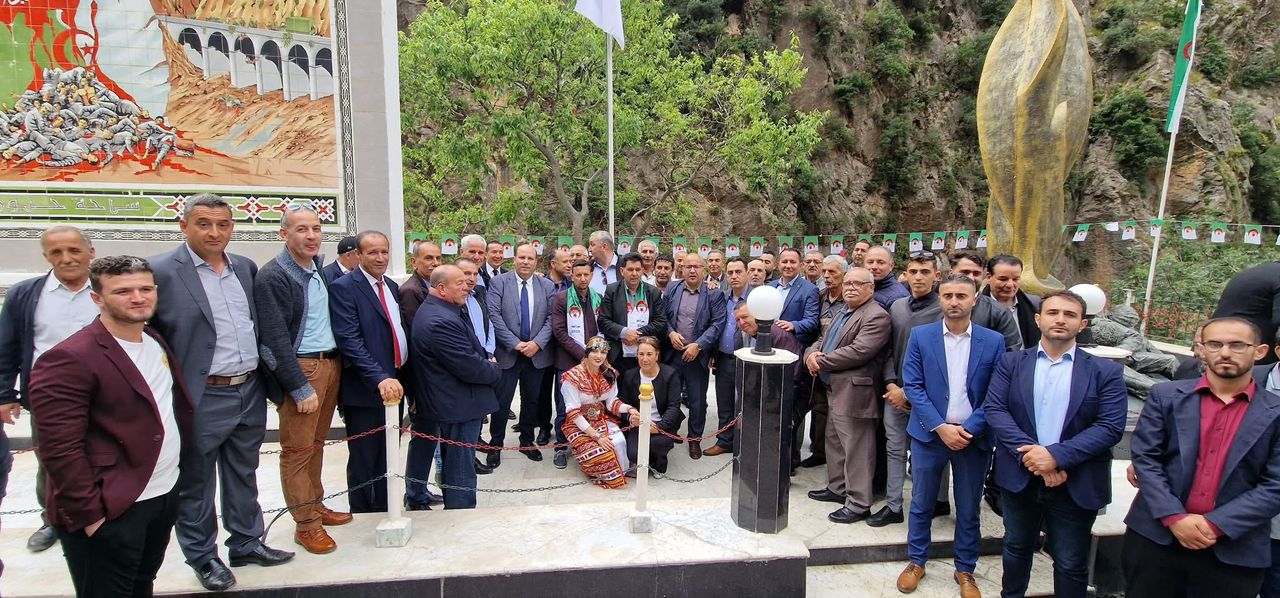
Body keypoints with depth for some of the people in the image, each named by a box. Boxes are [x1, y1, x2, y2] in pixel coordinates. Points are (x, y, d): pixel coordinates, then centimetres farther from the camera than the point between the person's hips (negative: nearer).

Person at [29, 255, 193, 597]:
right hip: (109, 512, -7)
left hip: (166, 497, 7)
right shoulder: (69, 360, -18)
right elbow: (60, 450, -19)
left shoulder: (157, 342, 7)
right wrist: (89, 515, -17)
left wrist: (175, 469, 11)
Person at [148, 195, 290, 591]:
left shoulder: (246, 268, 7)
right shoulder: (161, 272, -12)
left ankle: (246, 543, 35)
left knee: (243, 474, 19)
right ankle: (203, 555, 30)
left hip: (250, 392, 6)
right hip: (202, 399, -5)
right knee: (196, 483, 12)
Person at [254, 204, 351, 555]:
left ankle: (315, 504, 29)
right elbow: (276, 339, -14)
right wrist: (300, 388, -15)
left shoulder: (320, 269, 9)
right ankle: (306, 523, 13)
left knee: (316, 442, 16)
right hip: (299, 368, -7)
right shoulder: (273, 277, -12)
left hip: (330, 364, 7)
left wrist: (335, 363, 6)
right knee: (297, 448, 3)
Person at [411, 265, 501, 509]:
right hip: (460, 406, -11)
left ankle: (452, 508, 38)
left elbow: (469, 352, 17)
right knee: (461, 470, 0)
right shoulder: (442, 321, -26)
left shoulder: (432, 310, 9)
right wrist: (495, 370, -8)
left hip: (450, 403, 11)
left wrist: (486, 362, 1)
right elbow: (470, 368, -27)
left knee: (451, 464, 23)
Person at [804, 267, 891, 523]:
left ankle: (859, 504, 9)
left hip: (854, 394, -10)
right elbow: (822, 340, 17)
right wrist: (812, 353, -7)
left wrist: (821, 361, -16)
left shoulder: (876, 316, -14)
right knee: (834, 442, 21)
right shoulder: (843, 313, 17)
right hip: (834, 391, 10)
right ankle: (837, 488, 36)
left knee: (856, 450, -1)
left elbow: (859, 351, -24)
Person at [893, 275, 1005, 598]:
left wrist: (970, 429, -14)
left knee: (968, 510, 13)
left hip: (974, 437, 1)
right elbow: (912, 386, -6)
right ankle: (916, 561, 28)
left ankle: (965, 570, 30)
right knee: (921, 504, 11)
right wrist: (941, 427, -14)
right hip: (929, 434, 0)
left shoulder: (993, 341, -1)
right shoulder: (920, 336, -3)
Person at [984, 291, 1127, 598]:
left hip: (1076, 484, -1)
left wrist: (1056, 456, -22)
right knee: (1017, 548, 20)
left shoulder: (1105, 372, -3)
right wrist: (1030, 454, -20)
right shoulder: (1011, 362, 0)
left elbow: (1111, 427, -12)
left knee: (1071, 564, 12)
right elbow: (994, 410, -8)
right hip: (1020, 477, 2)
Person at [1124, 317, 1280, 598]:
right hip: (1156, 536, 0)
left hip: (1235, 551, 0)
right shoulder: (1166, 396, 2)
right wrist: (1174, 517, -13)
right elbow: (1144, 457, -3)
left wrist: (1216, 524, -13)